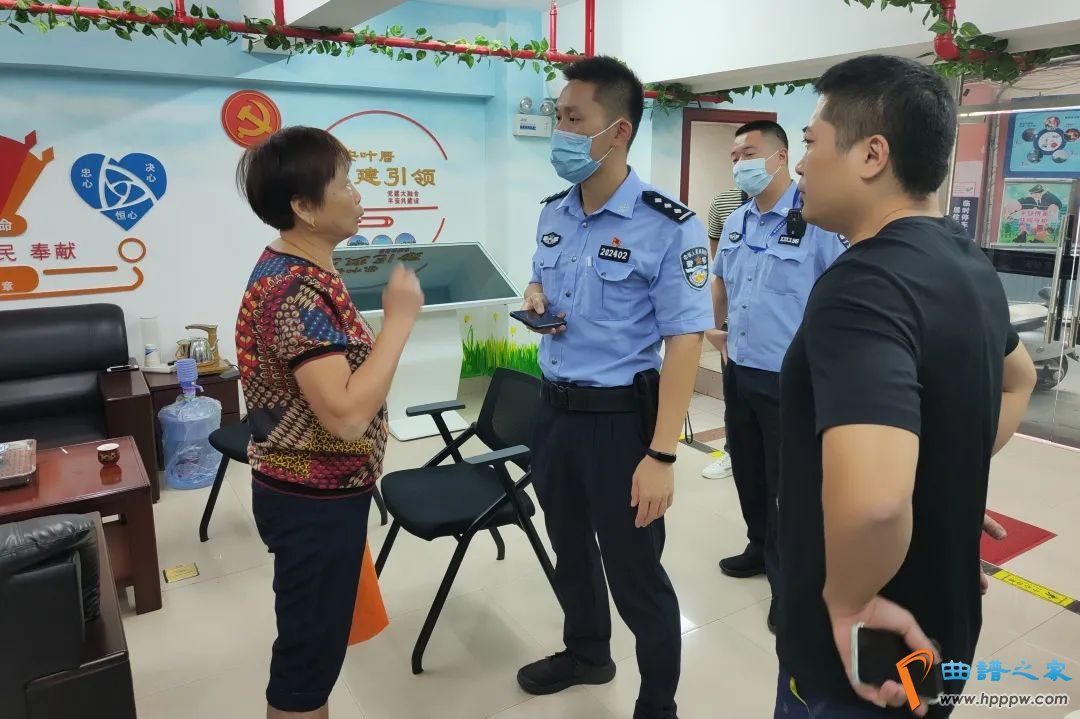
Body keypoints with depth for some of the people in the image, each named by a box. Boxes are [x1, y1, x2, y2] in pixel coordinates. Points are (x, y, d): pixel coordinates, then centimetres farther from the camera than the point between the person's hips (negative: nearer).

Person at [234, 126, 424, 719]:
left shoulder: (292, 271, 7)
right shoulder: (297, 293, -26)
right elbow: (346, 413, -33)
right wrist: (400, 317, -27)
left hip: (317, 492, 10)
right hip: (314, 502, -10)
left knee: (315, 639, 25)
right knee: (309, 647, 9)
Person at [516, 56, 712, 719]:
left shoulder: (669, 226, -17)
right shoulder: (553, 214, 5)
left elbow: (685, 341, -18)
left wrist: (661, 454, -22)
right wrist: (535, 297, -4)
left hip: (619, 416, -7)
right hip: (554, 408, 7)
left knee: (635, 573, 7)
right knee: (570, 550, 23)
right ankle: (586, 654, 49)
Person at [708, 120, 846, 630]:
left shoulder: (816, 221, -15)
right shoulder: (735, 223, 9)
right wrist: (716, 326, 21)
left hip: (791, 377, -7)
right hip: (738, 371, 7)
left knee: (786, 481, 5)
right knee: (747, 469, 20)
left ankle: (789, 578, 23)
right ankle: (761, 548, 41)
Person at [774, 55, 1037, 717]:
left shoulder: (863, 284, -29)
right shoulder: (968, 263, 2)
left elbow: (870, 499, -44)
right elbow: (1017, 380, 22)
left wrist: (848, 602, -24)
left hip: (861, 654, -8)